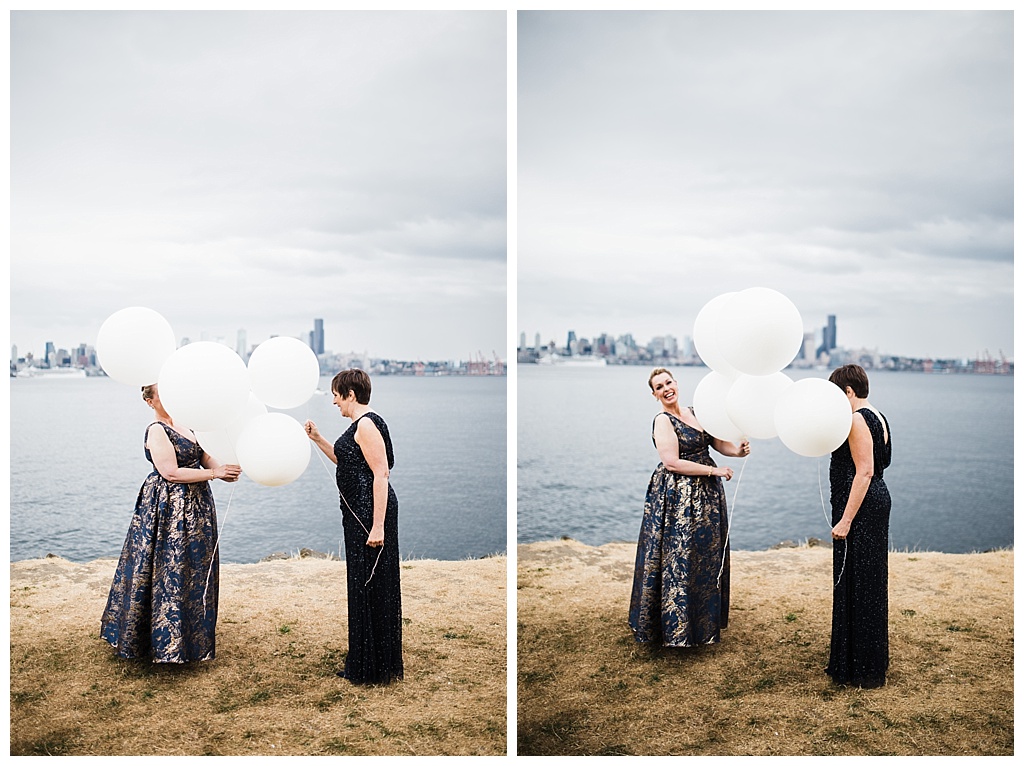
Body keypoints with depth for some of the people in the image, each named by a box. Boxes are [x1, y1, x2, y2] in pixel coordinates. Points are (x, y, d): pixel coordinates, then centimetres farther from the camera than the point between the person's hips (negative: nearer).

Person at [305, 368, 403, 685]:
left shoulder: (367, 425, -17)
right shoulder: (359, 425, 14)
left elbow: (381, 475, -23)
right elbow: (345, 461, 29)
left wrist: (378, 526, -26)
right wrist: (318, 439, 22)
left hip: (371, 512, -11)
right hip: (358, 513, 11)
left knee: (370, 587, -1)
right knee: (362, 585, 17)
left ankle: (374, 668, 12)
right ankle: (362, 663, 30)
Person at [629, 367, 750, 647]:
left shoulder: (694, 413, 11)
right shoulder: (663, 420, -13)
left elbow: (717, 441, 7)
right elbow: (672, 463, -20)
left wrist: (737, 450, -14)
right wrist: (713, 471, -16)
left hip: (706, 496, 8)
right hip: (678, 497, -8)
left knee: (707, 557, 15)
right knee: (680, 558, -2)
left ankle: (705, 620, 29)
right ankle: (677, 626, 12)